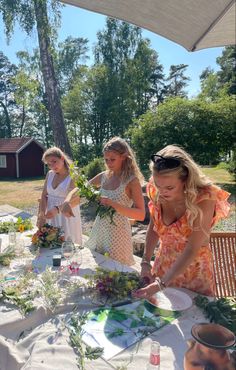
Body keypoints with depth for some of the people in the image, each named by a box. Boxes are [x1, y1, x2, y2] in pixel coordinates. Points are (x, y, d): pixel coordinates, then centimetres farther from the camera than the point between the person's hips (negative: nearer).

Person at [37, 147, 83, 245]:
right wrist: (41, 215, -7)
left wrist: (57, 209, -37)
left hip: (67, 216, -5)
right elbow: (44, 196, 5)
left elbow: (76, 200, -24)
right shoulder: (50, 174, 5)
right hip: (51, 216, 5)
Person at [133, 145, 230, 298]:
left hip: (194, 267, -4)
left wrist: (162, 284, -29)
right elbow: (153, 228, -3)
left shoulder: (204, 199, -29)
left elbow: (192, 250, -27)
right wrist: (146, 262, -10)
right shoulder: (157, 193, -17)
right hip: (164, 263, 4)